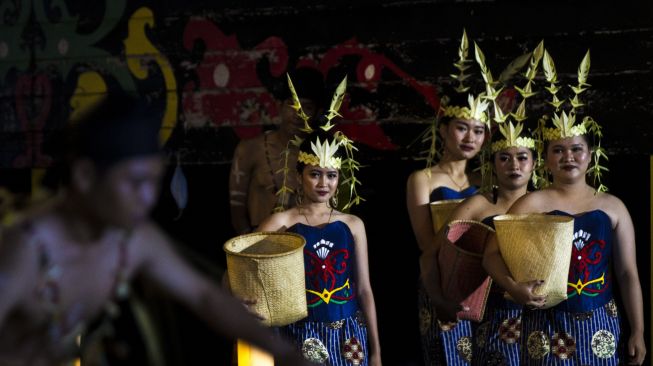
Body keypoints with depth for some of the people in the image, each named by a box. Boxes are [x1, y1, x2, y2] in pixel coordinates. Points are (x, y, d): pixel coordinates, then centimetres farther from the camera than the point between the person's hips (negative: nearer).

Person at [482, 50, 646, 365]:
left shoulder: (612, 207, 7)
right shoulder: (532, 204, -1)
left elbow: (627, 273, 6)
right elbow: (492, 254, -9)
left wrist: (637, 331, 1)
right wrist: (514, 288, -28)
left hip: (601, 327, 2)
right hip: (548, 327, -2)